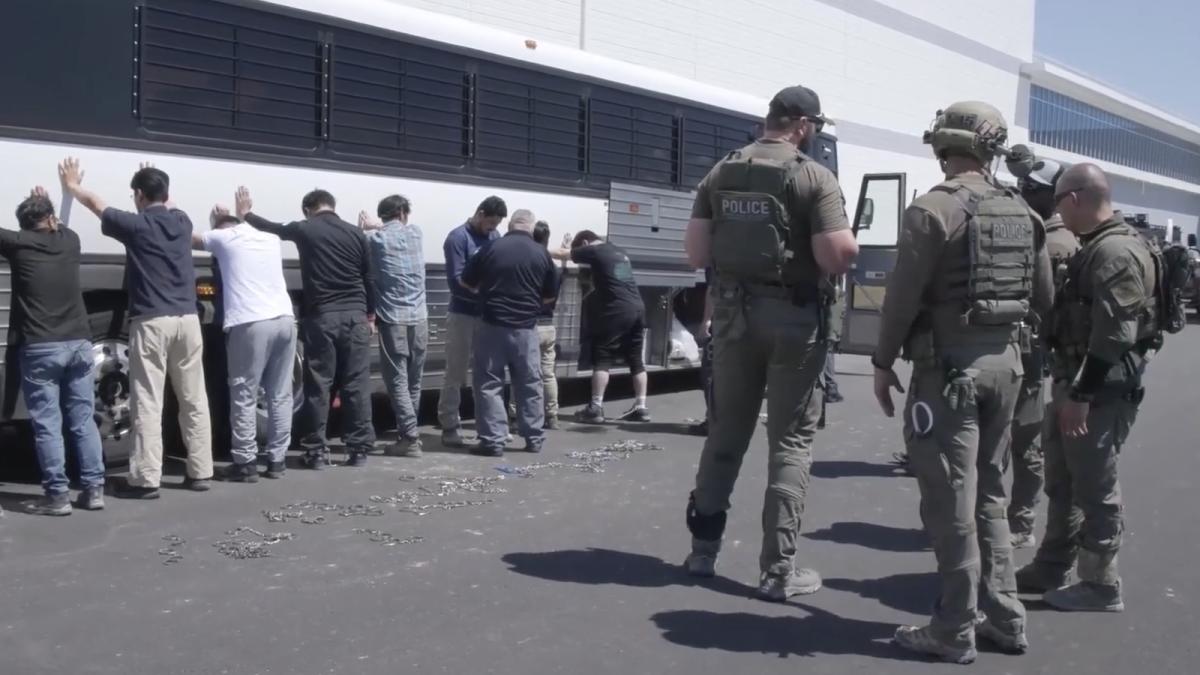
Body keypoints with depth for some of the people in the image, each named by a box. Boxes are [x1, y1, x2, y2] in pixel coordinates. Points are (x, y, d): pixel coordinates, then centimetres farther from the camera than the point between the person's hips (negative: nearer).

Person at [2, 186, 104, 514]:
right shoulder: (69, 240, 9)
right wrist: (45, 204, 45)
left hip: (40, 347, -4)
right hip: (79, 343, 4)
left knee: (47, 423, -1)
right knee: (83, 419, 9)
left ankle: (57, 495, -1)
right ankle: (93, 489, 10)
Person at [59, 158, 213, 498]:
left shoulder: (136, 225, -4)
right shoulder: (181, 222, 9)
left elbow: (96, 204, 14)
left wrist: (71, 185, 33)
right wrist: (153, 179, 51)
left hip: (152, 322, -5)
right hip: (187, 320, 5)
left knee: (148, 403, -3)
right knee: (194, 400, 9)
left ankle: (145, 479, -2)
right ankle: (200, 472, 13)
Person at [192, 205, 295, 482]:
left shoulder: (223, 237, 9)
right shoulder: (271, 239, 21)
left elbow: (191, 239, 26)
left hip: (250, 324, -5)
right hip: (285, 319, 5)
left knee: (244, 397, 1)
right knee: (280, 395, 10)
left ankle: (245, 463, 1)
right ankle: (277, 460, 13)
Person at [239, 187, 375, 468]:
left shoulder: (304, 230, 3)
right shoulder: (356, 233, 7)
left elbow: (272, 228, 21)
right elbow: (369, 280, 11)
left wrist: (245, 214, 39)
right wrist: (369, 314, 22)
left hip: (321, 317, -2)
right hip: (355, 315, 2)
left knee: (318, 384, 3)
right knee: (356, 383, 4)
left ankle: (317, 450, 5)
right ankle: (359, 448, 5)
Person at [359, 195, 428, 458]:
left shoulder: (375, 238, -4)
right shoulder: (416, 233, 8)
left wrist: (365, 228, 17)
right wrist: (375, 226, 28)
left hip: (392, 319, -4)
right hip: (419, 318, 4)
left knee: (397, 381, -2)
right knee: (413, 382, 12)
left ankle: (410, 438, -6)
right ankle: (409, 433, 20)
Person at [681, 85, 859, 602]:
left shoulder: (720, 174, 6)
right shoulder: (813, 177, -10)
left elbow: (696, 253, 2)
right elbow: (839, 256, -17)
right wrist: (844, 244, 4)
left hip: (733, 313, 5)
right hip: (793, 317, -5)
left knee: (725, 431, 15)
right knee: (791, 440, 3)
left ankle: (703, 547, 22)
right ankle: (778, 569, 4)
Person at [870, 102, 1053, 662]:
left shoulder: (932, 210, -13)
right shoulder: (1022, 214, 7)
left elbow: (903, 296, -14)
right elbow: (1044, 299, 12)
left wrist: (882, 363, -4)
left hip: (950, 364, -7)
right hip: (1006, 362, 7)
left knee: (951, 502, 0)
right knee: (989, 495, 17)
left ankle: (954, 631, 7)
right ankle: (1004, 618, 24)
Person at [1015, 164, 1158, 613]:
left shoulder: (1117, 253, -19)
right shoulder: (1097, 248, 14)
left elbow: (1113, 336, -24)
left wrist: (1082, 395, -24)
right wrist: (1069, 388, 21)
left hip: (1101, 390, -10)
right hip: (1076, 382, 11)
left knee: (1094, 489, -1)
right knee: (1063, 482, 17)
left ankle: (1101, 586, 10)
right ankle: (1052, 568, 29)